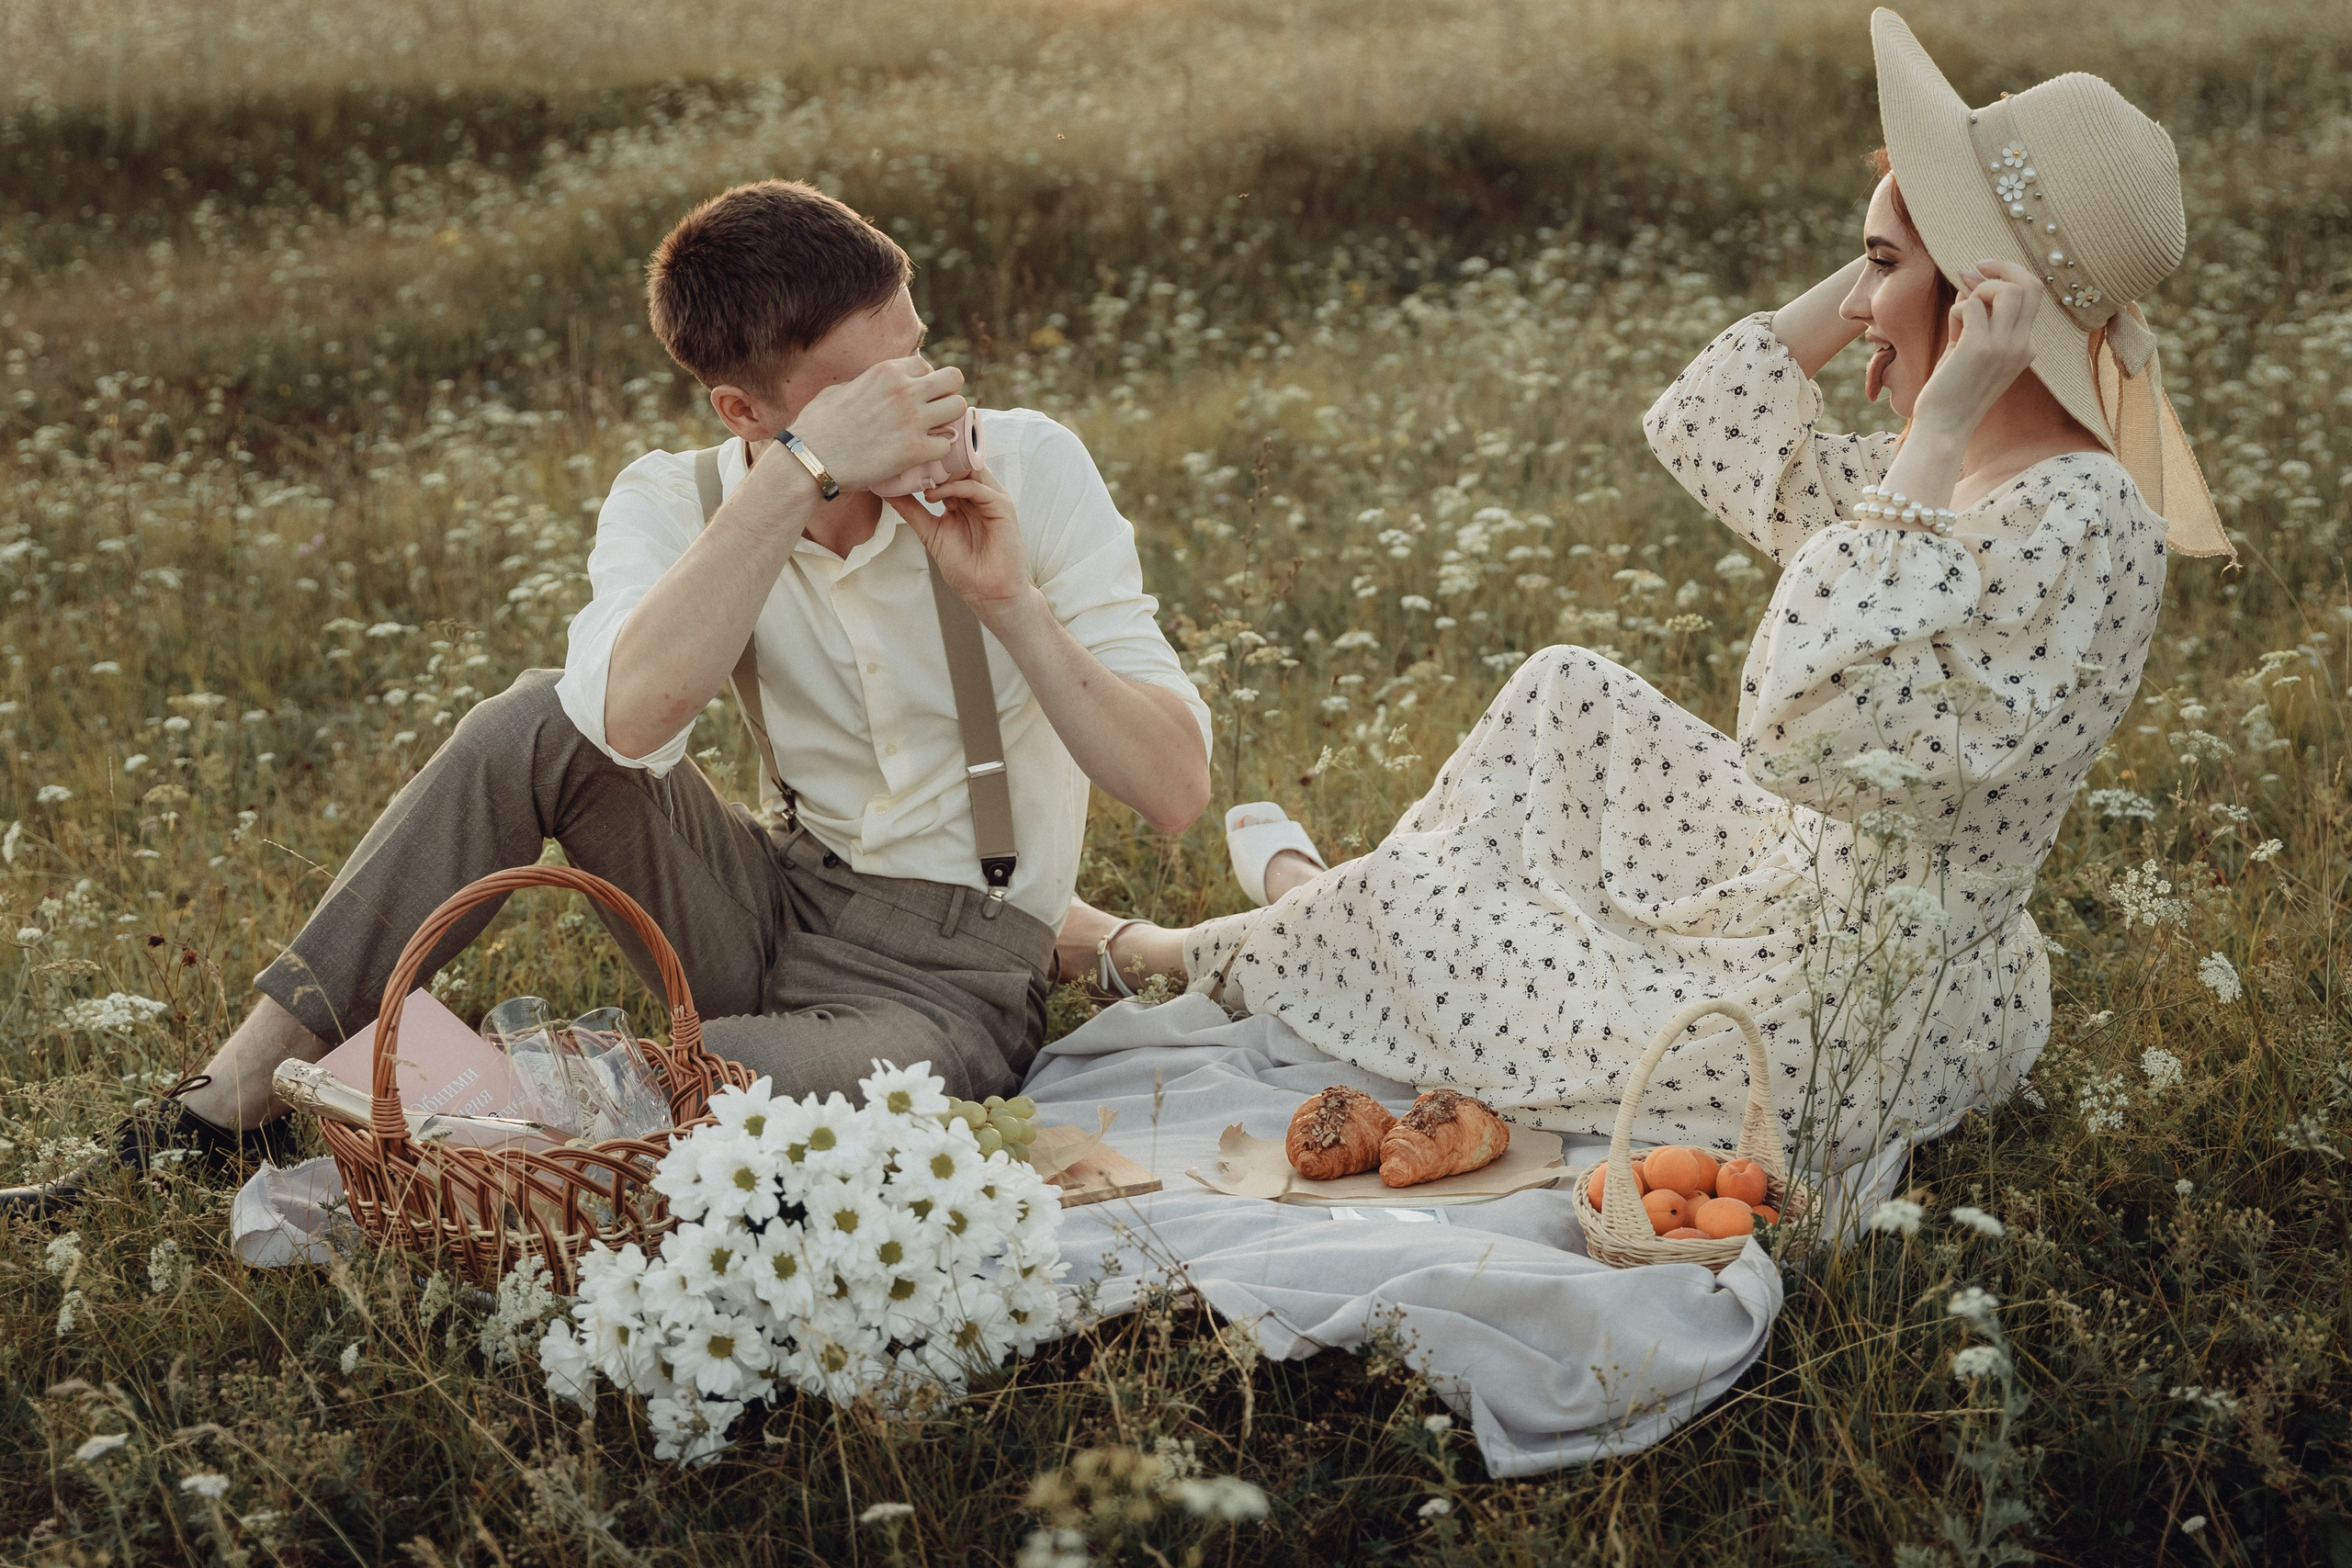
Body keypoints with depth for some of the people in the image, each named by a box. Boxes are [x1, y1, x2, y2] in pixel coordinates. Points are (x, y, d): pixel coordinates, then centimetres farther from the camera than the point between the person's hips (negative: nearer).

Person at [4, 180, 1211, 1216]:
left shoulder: (1027, 468, -12)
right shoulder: (673, 502, -6)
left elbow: (1175, 791, -17)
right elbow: (635, 716, -31)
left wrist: (1009, 597, -29)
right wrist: (802, 474, -35)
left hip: (954, 986, -3)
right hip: (777, 920, 3)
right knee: (539, 725, -22)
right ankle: (231, 1102, -15)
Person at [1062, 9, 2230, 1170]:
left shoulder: (2082, 522, -30)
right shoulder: (1967, 469, -1)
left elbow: (1817, 736, -42)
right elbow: (1708, 436, 10)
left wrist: (1936, 428, -38)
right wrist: (1899, 249, -1)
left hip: (1826, 1053, -9)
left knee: (1397, 910, 12)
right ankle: (1325, 909, 41)